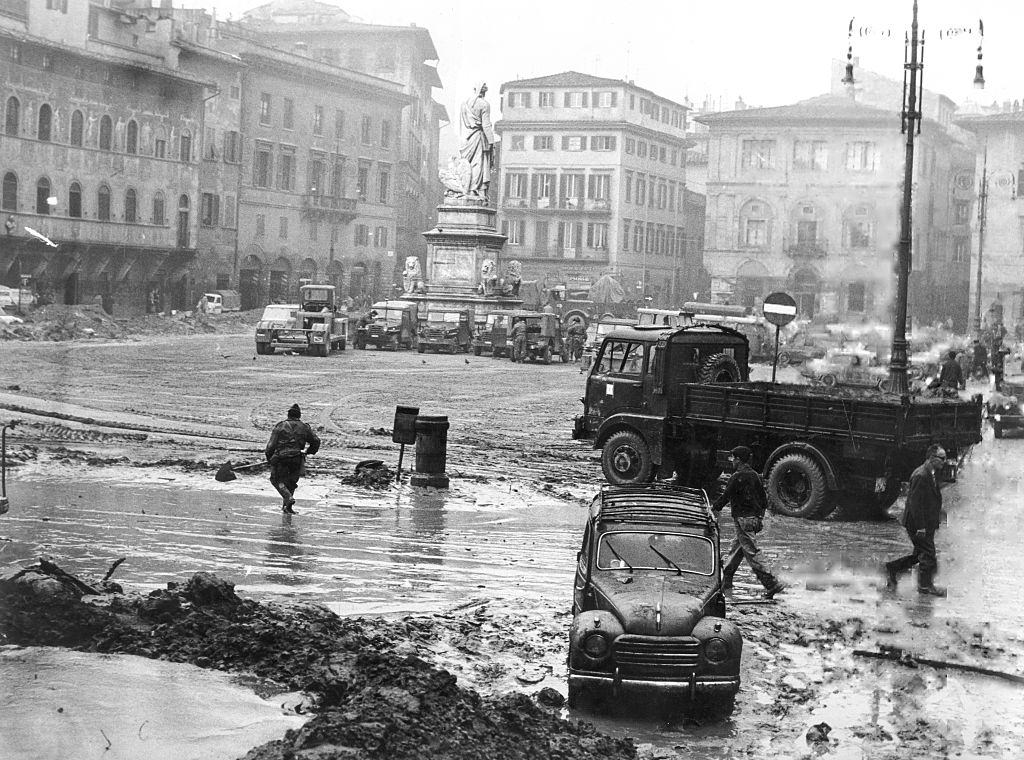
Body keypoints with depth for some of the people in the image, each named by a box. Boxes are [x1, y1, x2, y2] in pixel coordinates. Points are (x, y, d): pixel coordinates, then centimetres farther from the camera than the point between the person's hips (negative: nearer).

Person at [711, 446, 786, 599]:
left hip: (743, 519, -9)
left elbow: (726, 496, -11)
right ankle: (726, 579, 27)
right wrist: (760, 515, 23)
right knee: (735, 549, 18)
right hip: (755, 518, 9)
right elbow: (764, 497, 15)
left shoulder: (738, 476, -14)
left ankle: (772, 584, -11)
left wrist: (714, 508, 3)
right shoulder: (755, 475, 11)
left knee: (751, 554, -7)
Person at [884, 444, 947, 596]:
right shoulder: (920, 475, -21)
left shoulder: (932, 474, 11)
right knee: (928, 555, 0)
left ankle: (892, 569, 26)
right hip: (918, 524, -10)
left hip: (926, 523, 10)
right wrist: (920, 527, -23)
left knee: (920, 555, 16)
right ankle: (925, 585, 14)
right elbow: (915, 502, -23)